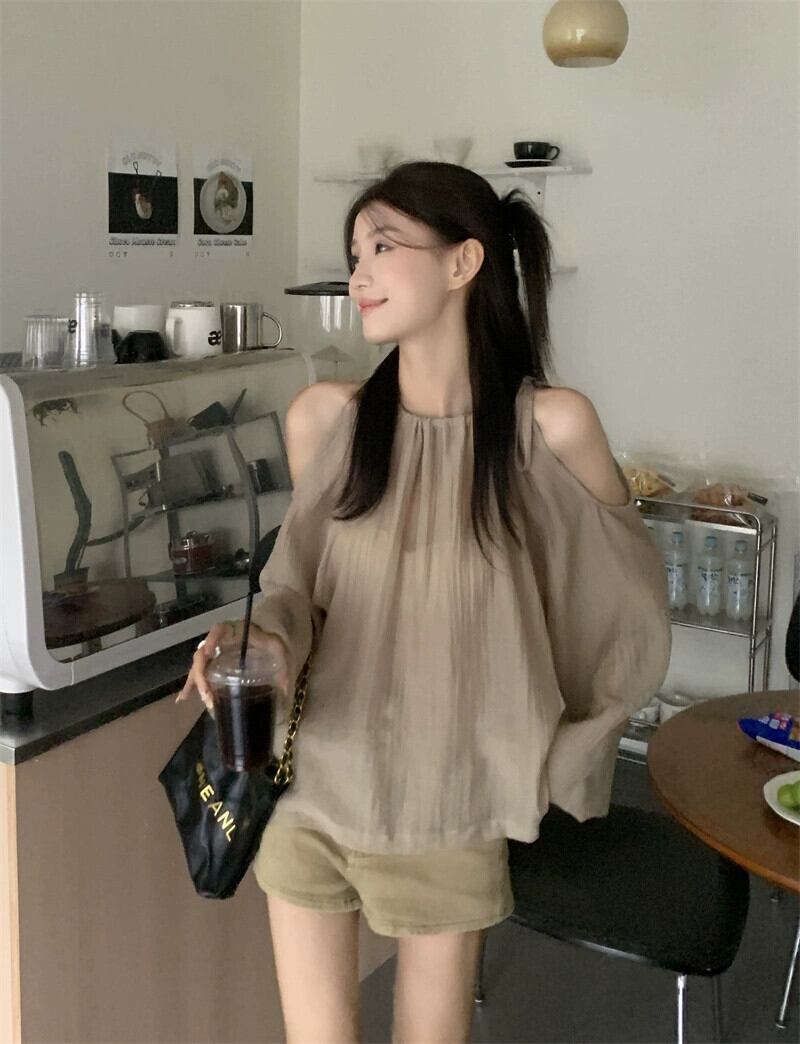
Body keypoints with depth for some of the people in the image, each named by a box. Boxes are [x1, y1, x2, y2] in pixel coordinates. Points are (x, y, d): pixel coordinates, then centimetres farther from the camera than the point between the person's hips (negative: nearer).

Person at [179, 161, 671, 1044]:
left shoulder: (552, 428, -13)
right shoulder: (324, 418, -6)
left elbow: (624, 602, 1)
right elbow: (299, 581, 6)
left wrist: (554, 759, 3)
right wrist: (267, 638, -16)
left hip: (451, 805, -1)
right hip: (312, 787, 2)